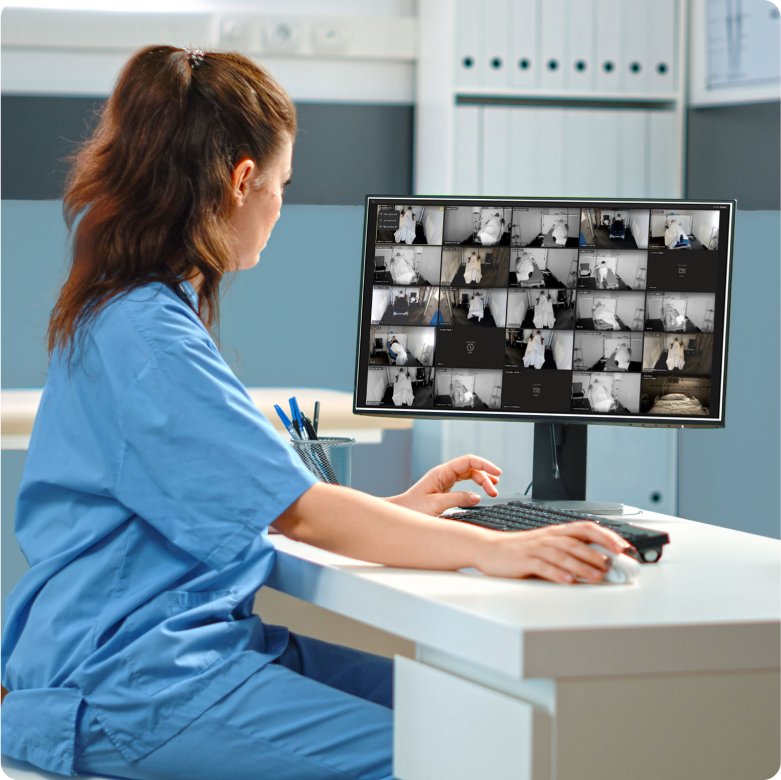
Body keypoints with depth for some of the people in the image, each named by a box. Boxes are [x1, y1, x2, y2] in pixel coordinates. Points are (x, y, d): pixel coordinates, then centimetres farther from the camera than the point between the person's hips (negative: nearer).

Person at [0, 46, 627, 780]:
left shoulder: (121, 313, 15)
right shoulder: (142, 335, -18)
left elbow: (244, 491, 21)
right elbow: (298, 511, -24)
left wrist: (393, 509, 17)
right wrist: (489, 549, -28)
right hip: (118, 683, -11)